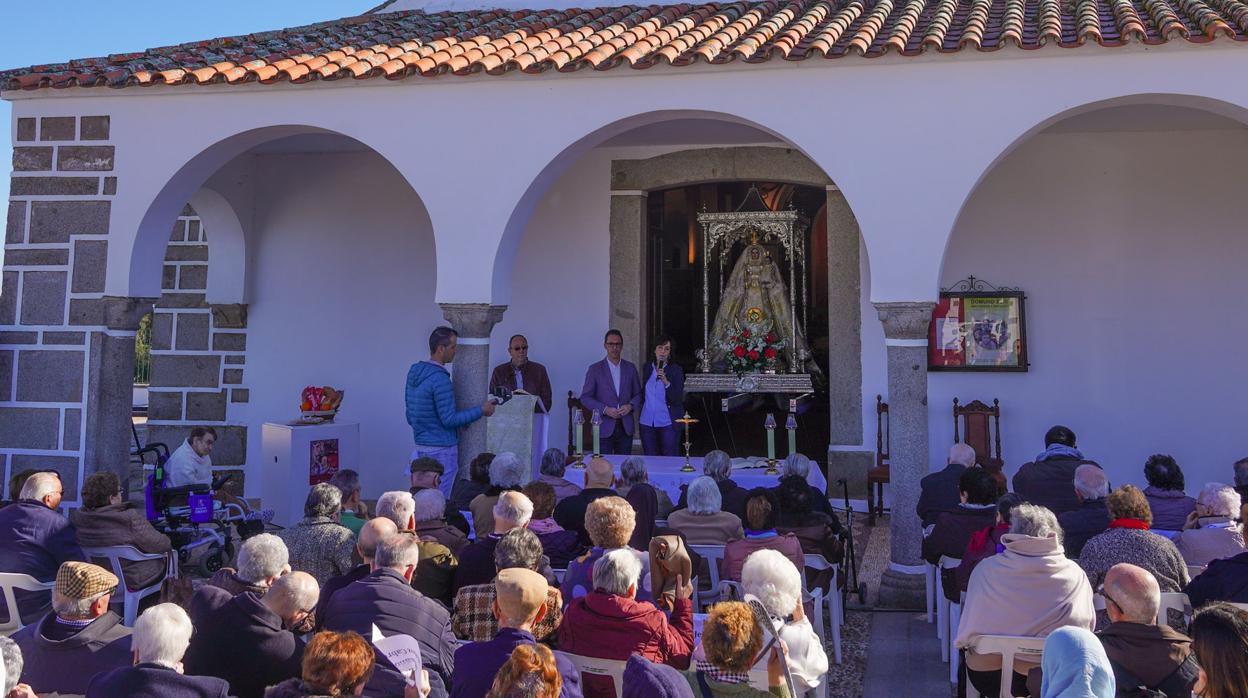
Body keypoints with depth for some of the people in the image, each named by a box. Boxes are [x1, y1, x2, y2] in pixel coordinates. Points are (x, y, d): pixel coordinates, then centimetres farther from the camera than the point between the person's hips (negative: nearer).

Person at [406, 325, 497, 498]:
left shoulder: (414, 372, 10)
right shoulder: (440, 378, -18)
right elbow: (449, 419, -18)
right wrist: (481, 410, -9)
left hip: (421, 447, 9)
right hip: (441, 450, -9)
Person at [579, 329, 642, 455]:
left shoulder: (630, 368, 11)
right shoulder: (595, 369, 2)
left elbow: (638, 393, 14)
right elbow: (585, 397, 0)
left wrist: (630, 406, -8)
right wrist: (605, 409, -13)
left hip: (626, 428, 3)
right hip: (604, 428, -3)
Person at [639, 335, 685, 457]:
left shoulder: (676, 369, -6)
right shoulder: (648, 367, 8)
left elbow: (678, 399, -13)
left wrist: (666, 382, -24)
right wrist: (640, 415, 19)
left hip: (668, 422, -4)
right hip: (647, 422, 4)